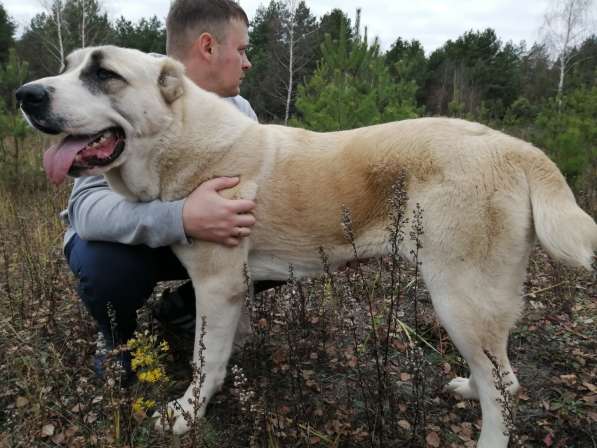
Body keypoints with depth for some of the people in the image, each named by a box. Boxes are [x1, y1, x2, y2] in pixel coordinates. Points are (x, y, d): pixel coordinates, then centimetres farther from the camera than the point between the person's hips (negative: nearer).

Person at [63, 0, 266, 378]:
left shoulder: (239, 110, -8)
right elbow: (86, 206, -38)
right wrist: (182, 218, -54)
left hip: (195, 236, 5)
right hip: (122, 236, -4)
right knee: (107, 263, -38)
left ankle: (185, 308, 11)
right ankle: (120, 341, 0)